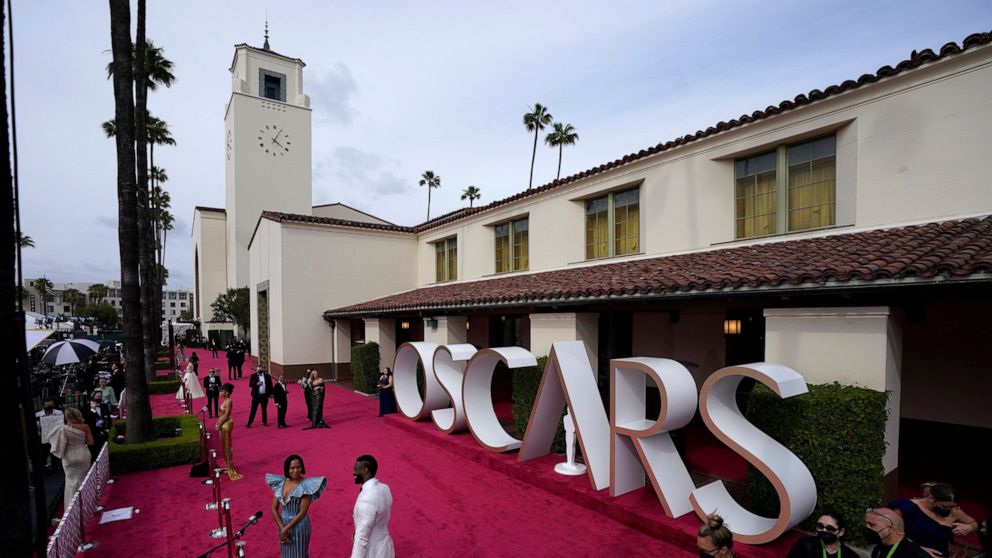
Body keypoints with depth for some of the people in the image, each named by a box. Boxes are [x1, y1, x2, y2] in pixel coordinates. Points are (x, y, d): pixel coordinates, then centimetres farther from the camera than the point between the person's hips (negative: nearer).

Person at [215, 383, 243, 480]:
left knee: (227, 446, -2)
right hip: (223, 424, 9)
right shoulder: (225, 400, 10)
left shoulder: (228, 401, -18)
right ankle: (227, 466, 28)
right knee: (224, 446, 17)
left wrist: (219, 425, -16)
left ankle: (230, 468, 6)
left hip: (226, 424, -9)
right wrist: (218, 423, 9)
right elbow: (221, 414, 14)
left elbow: (226, 415, -20)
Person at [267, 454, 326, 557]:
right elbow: (274, 509, -1)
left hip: (299, 527, -5)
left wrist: (286, 529, -16)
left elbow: (302, 513, -19)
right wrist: (282, 528, -10)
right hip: (283, 525, 5)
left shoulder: (305, 486, -19)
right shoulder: (280, 483, -3)